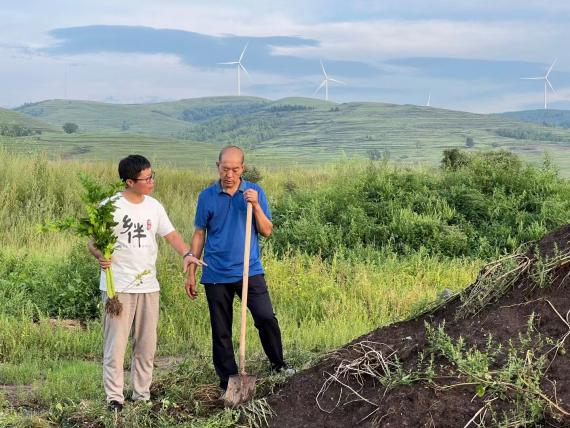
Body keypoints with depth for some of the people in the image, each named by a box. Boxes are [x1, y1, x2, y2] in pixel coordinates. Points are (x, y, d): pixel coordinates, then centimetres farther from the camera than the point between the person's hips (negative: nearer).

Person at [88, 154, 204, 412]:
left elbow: (170, 234, 10)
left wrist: (186, 254, -9)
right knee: (116, 344, -4)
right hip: (118, 287, -5)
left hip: (148, 285, 5)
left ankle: (142, 395, 21)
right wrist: (100, 256, -29)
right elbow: (93, 242, -7)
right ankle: (114, 397, 3)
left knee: (146, 345, 10)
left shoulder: (154, 206, 7)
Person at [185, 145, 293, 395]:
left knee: (266, 318, -9)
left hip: (249, 271, 0)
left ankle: (278, 365, 14)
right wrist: (191, 273, 5)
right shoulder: (207, 196, 2)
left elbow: (267, 231, 1)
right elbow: (199, 235, 7)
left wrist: (256, 205, -14)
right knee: (221, 331, 5)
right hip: (216, 274, 0)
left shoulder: (255, 192, 3)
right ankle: (228, 383, 16)